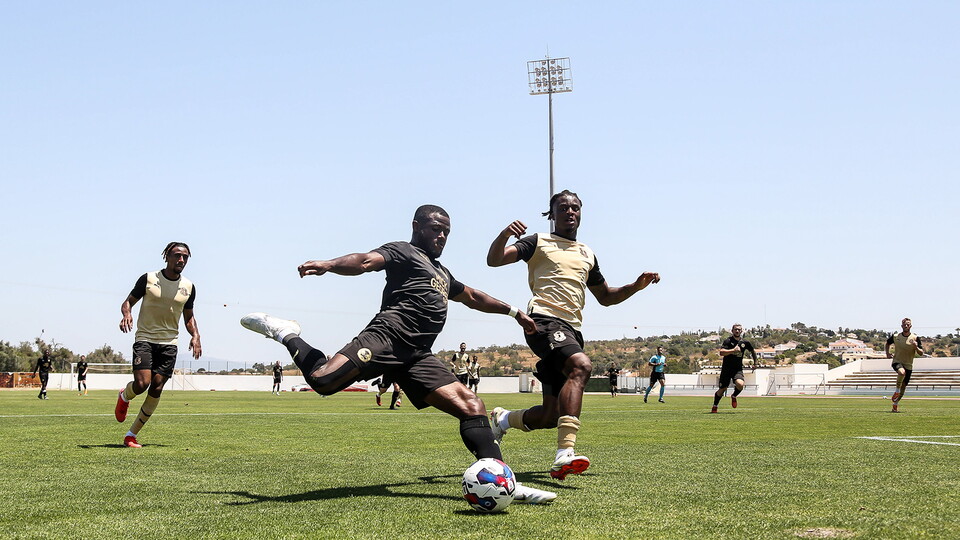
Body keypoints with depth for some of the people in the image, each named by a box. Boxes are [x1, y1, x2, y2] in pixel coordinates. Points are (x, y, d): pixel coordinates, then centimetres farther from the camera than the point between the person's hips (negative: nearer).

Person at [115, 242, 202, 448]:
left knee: (156, 389, -4)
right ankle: (124, 396, 19)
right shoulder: (149, 279, -3)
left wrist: (195, 335, 1)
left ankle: (132, 434, 8)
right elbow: (128, 301, 5)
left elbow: (188, 316, 19)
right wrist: (126, 314, -17)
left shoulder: (189, 287, 7)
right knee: (142, 383, -19)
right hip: (145, 339, -3)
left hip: (169, 343, 3)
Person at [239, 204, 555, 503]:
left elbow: (473, 298, 51)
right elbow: (366, 261, -10)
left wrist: (513, 312, 55)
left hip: (417, 356, 8)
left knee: (471, 405, -6)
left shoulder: (442, 273, 36)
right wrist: (329, 265, -31)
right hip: (388, 335, -7)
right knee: (323, 380, -28)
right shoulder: (403, 252, 10)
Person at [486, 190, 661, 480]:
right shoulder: (539, 242, 8)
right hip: (545, 319, -7)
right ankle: (564, 454, -43)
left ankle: (503, 419, 31)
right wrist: (504, 235, -24)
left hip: (571, 329, 7)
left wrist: (637, 285, 17)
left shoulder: (587, 254, 25)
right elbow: (494, 260, -3)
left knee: (552, 416, 2)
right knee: (581, 365, -36)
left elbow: (605, 296, 33)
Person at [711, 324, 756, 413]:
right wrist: (733, 350, -30)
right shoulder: (728, 341, -6)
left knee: (740, 384, -26)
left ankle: (734, 396, 7)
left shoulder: (745, 343, 5)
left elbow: (753, 351, 25)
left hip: (738, 369, 2)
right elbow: (721, 352, -21)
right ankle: (714, 407, 24)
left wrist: (755, 362, 25)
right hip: (726, 369, -2)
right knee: (722, 389, 2)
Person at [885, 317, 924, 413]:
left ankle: (895, 404, 25)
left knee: (903, 387, 6)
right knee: (902, 372, -37)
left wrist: (916, 348, -21)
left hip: (908, 365, 2)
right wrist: (887, 353, 7)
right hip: (897, 362, -2)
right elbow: (887, 343, 22)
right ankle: (897, 390, -15)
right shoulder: (895, 336, 1)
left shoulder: (915, 338, -2)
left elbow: (921, 353, -1)